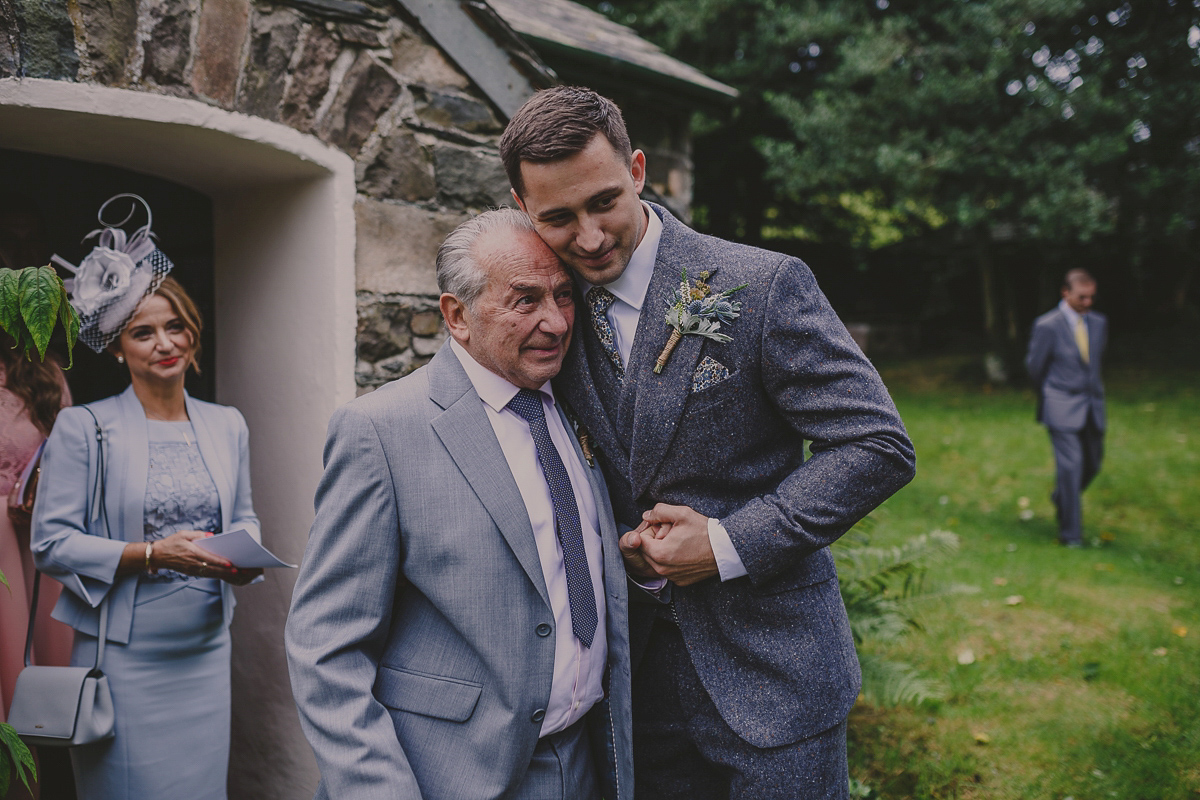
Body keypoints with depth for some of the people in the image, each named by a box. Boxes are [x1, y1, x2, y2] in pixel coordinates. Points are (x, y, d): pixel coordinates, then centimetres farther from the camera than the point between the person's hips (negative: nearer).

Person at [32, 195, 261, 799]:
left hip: (207, 652, 4)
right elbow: (50, 543, -8)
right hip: (123, 655, -3)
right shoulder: (82, 427, -4)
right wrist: (151, 554, -19)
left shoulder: (228, 426, 8)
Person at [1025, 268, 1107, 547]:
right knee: (1070, 464, -11)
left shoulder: (1099, 322, 6)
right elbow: (1034, 366, 0)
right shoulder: (1047, 325, -10)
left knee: (1092, 463, 14)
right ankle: (1070, 534, -3)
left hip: (1092, 406, 6)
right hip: (1062, 408, -6)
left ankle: (1061, 498, 44)